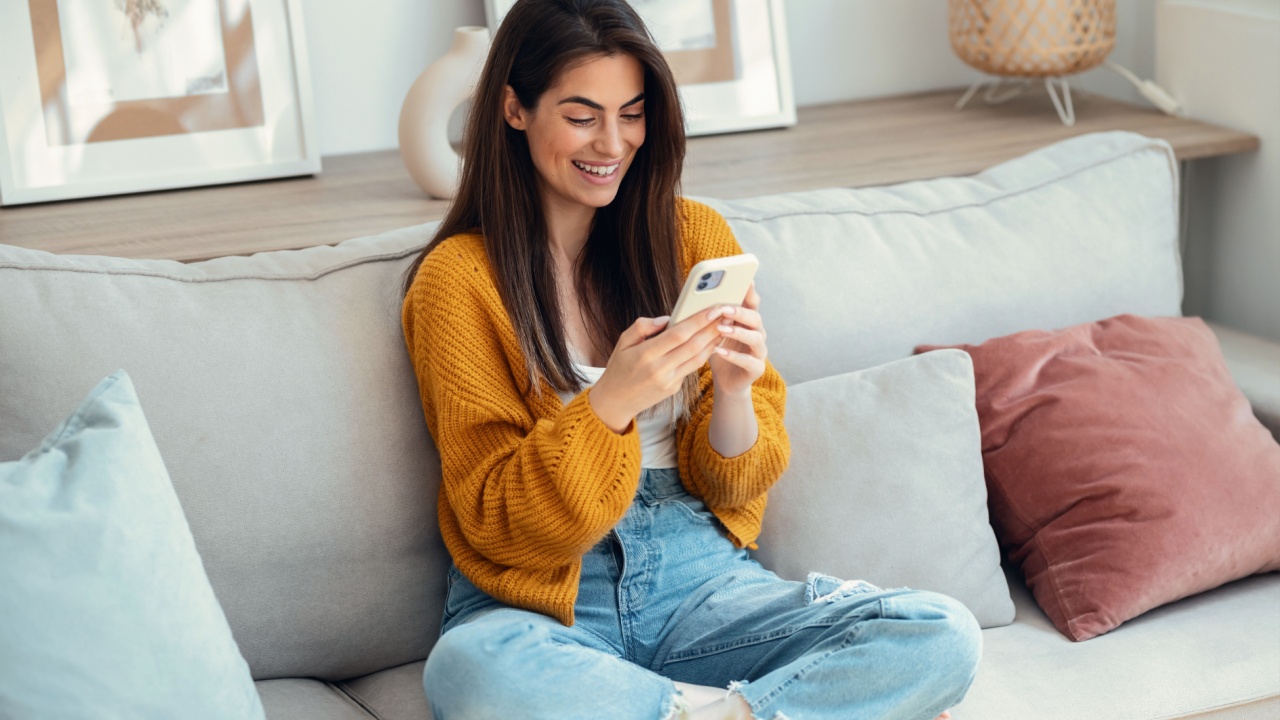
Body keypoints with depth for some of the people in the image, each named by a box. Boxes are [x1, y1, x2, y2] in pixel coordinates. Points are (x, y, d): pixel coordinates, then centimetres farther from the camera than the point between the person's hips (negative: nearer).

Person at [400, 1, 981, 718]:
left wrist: (733, 394, -16)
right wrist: (608, 404, -25)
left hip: (698, 572, 2)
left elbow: (733, 485, 7)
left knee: (945, 638, -19)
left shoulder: (694, 235, 5)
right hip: (541, 601, -2)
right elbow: (497, 519, -8)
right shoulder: (456, 280, -5)